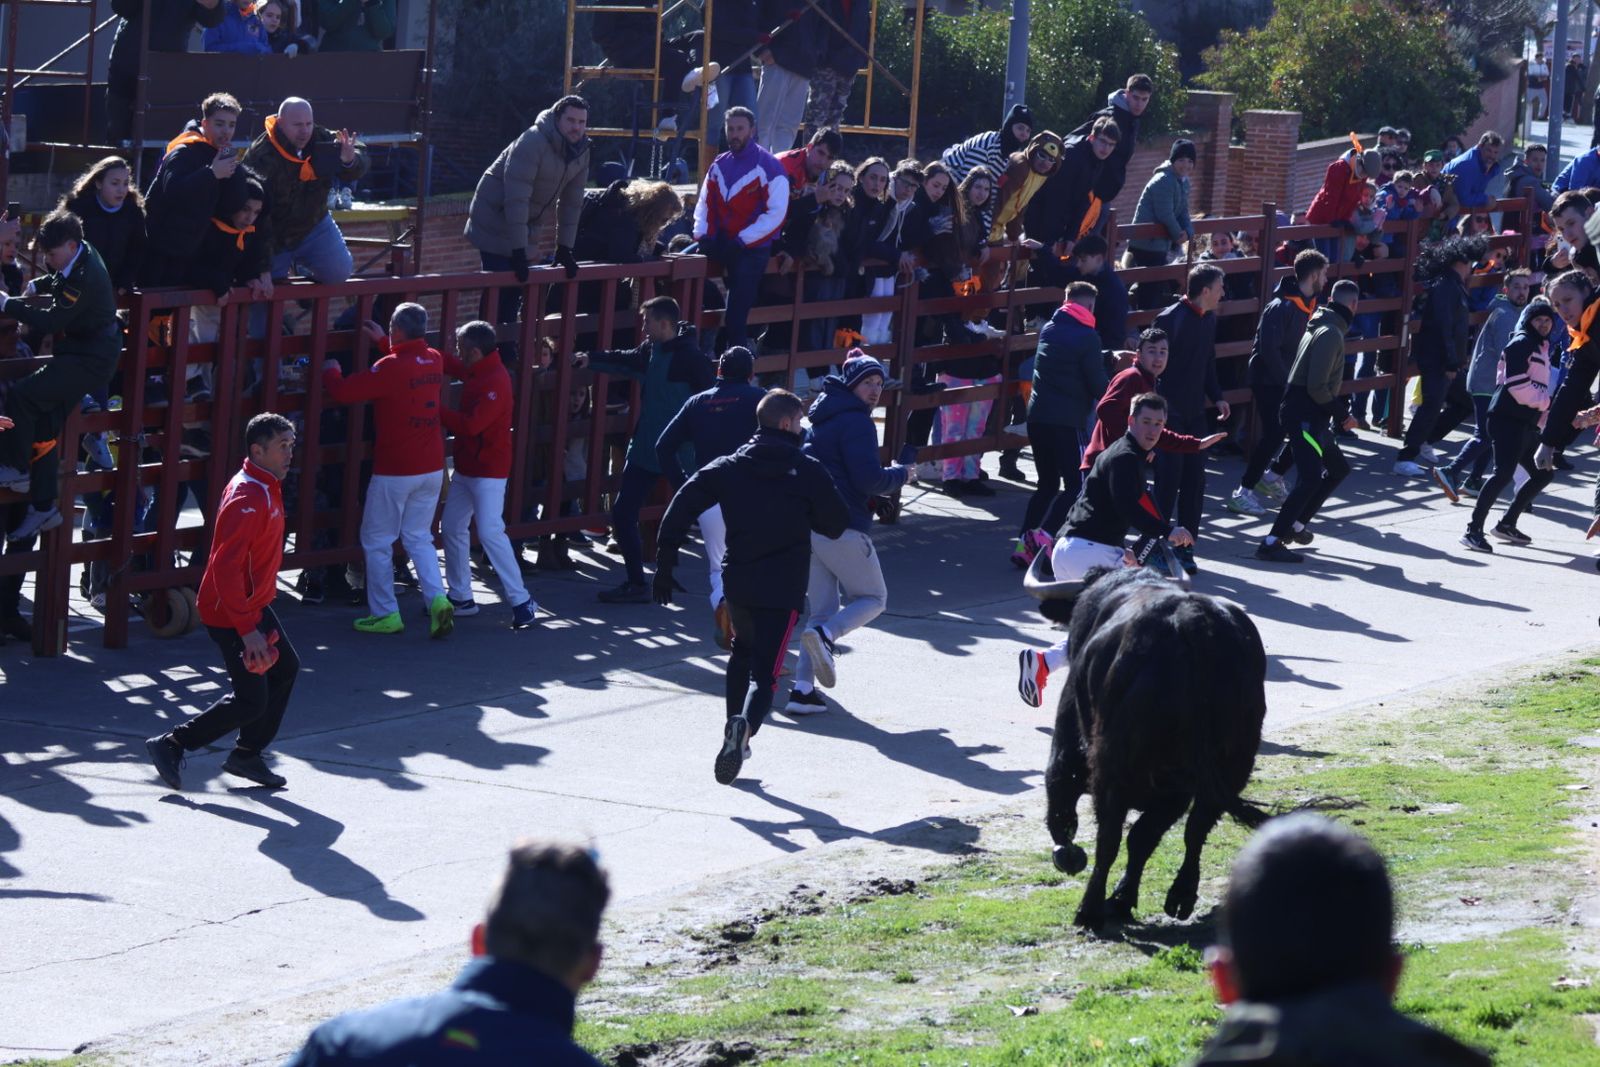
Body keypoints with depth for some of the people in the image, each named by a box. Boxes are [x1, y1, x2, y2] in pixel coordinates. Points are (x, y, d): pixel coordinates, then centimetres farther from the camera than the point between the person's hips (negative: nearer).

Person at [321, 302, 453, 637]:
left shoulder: (390, 368, -19)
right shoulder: (434, 361, 4)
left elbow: (343, 392, -16)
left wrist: (330, 372, 4)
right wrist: (382, 343, 33)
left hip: (394, 471, -7)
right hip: (432, 468, 7)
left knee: (377, 541, 6)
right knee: (419, 538, 15)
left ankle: (385, 613, 8)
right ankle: (438, 600, -4)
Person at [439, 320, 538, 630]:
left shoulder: (495, 383, -22)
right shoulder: (475, 372, 7)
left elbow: (471, 424, -29)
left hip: (488, 471, -10)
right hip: (467, 467, 10)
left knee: (490, 532, -15)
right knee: (452, 527, 13)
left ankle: (521, 602, -12)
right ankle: (461, 598, 22)